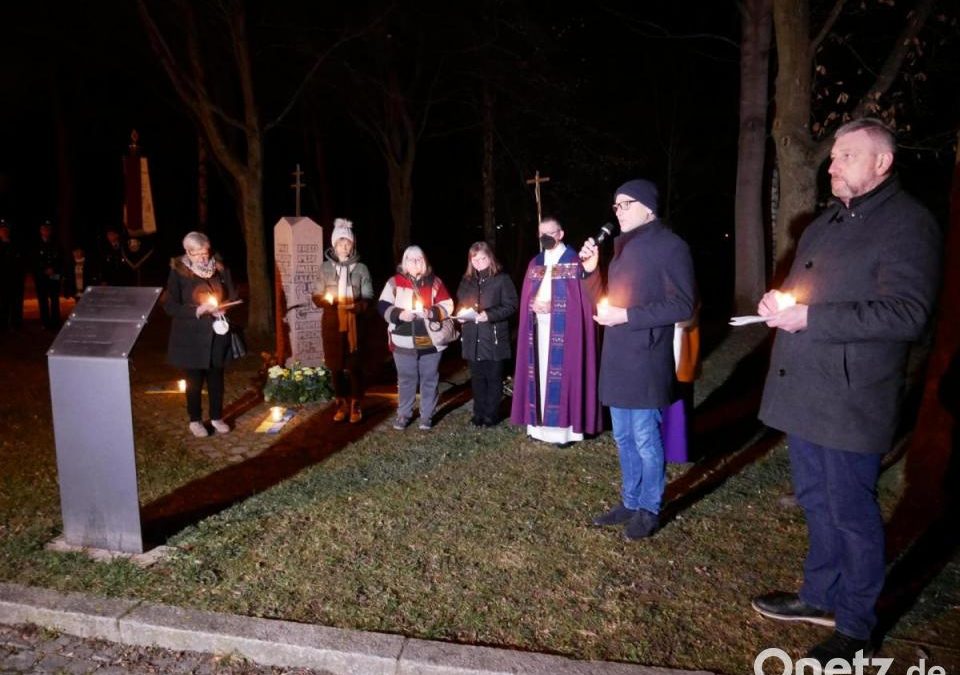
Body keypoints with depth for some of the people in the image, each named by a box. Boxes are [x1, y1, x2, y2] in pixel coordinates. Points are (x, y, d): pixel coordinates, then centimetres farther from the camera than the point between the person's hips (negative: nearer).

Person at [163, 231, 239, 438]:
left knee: (216, 377, 12)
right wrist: (197, 310, -24)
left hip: (217, 333, 3)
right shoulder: (178, 273, -10)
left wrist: (223, 307, -12)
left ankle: (217, 417, 29)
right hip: (191, 336, -3)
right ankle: (195, 420, 25)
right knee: (194, 380, 8)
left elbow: (233, 296, 8)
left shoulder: (220, 268, -1)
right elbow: (170, 306, -12)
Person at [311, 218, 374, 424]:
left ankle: (355, 406, 11)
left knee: (354, 365, -1)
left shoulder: (361, 268, 0)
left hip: (353, 323, -2)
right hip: (331, 323, 2)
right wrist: (326, 299, -16)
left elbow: (368, 298, 1)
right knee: (336, 366, 7)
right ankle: (341, 404, 20)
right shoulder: (325, 267, 4)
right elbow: (316, 296, 6)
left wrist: (356, 306, -19)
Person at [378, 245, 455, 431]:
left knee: (429, 379, 8)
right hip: (404, 341, 0)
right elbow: (383, 306, -2)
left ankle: (427, 415, 21)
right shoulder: (395, 282, 2)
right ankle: (403, 414, 24)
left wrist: (432, 313, -16)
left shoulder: (434, 282, 5)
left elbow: (447, 306, 2)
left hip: (430, 340, 1)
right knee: (406, 379, 9)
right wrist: (399, 314, -18)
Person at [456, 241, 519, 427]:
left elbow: (511, 306, -8)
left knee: (493, 377, 4)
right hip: (472, 339, 5)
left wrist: (489, 315, -19)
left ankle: (491, 414, 14)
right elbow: (459, 304, 19)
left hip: (494, 338, -5)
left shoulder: (502, 279, -4)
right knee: (477, 378, 11)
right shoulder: (467, 281, 12)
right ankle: (479, 413, 21)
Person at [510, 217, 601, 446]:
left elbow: (581, 298, -8)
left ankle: (564, 427, 1)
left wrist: (553, 305, -14)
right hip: (539, 325, 5)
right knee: (540, 371, 6)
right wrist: (534, 305, -5)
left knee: (562, 373, -5)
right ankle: (539, 423, 14)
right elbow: (527, 296, 15)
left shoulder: (574, 262, -3)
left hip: (564, 327, -5)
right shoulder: (535, 263, 15)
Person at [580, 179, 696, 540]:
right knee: (623, 438, 16)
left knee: (645, 439, 2)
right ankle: (630, 503, 30)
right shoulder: (623, 246, 16)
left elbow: (683, 304, -16)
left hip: (645, 360, -8)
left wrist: (626, 316, -19)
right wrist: (592, 271, 3)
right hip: (617, 358, 8)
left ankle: (649, 511, 18)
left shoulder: (670, 246, -10)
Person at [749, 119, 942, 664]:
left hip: (849, 400, -8)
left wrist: (810, 317, -24)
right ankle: (820, 597, 37)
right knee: (816, 502, 19)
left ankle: (855, 626, 22)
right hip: (803, 392, 8)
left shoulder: (908, 223, -10)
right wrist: (779, 302, 3)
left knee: (852, 514, 4)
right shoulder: (827, 223, 17)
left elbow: (907, 313, -21)